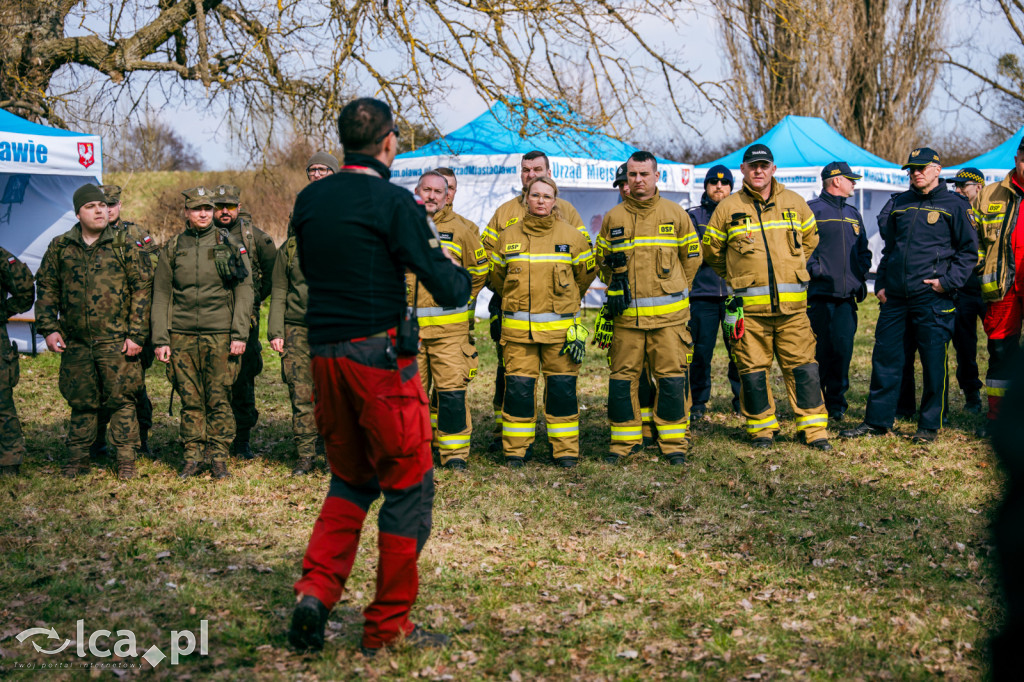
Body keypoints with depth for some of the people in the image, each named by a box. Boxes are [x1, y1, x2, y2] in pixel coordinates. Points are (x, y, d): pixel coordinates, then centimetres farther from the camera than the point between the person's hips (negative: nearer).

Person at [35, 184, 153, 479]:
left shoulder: (125, 246, -1)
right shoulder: (60, 247, 7)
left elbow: (142, 290, -3)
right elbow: (46, 288, 13)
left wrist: (136, 334, -8)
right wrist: (49, 328, 3)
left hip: (117, 341, -3)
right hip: (76, 343, 3)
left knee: (121, 400, 0)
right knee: (81, 401, 10)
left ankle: (126, 458, 10)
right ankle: (77, 456, 22)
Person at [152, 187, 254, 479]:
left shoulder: (229, 245, 4)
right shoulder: (172, 248, 9)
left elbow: (244, 291, 1)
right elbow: (161, 296, 9)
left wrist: (239, 335, -7)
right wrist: (160, 340, 2)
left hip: (220, 336, -2)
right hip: (182, 337, 2)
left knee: (219, 400, -1)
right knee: (190, 401, 4)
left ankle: (219, 457, 8)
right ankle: (193, 457, 13)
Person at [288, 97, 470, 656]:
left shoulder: (308, 200, 8)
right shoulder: (393, 202, -11)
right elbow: (447, 290, -13)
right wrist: (461, 275, 12)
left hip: (324, 355, 6)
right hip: (379, 354, -6)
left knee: (351, 479, 22)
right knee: (408, 484, 6)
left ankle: (315, 591, 5)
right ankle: (387, 625, 10)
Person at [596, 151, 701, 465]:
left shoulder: (675, 214, 4)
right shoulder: (613, 218, 7)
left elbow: (691, 257, 14)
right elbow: (602, 261, 19)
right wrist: (617, 287, 6)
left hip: (668, 314, -1)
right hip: (626, 315, 1)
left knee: (671, 377, -1)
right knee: (623, 377, 2)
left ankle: (674, 442, 7)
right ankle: (624, 440, 12)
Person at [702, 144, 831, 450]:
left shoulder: (795, 203, 8)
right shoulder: (728, 208, 3)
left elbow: (809, 239, 25)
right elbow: (711, 250, 14)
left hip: (791, 304, 1)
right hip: (749, 305, -1)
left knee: (802, 366, -1)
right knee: (753, 369, 2)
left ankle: (813, 428, 6)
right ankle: (761, 428, 15)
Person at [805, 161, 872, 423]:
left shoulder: (853, 213, 20)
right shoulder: (811, 210, -1)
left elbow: (863, 249, 26)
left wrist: (861, 275, 12)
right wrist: (814, 270, -15)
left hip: (847, 294, 5)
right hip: (820, 293, -5)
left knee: (843, 347, -4)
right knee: (820, 350, -2)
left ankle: (836, 403, 7)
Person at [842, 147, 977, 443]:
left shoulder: (953, 206, 0)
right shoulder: (900, 204, 15)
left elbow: (968, 251, 1)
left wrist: (948, 280, -10)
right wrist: (880, 283, 12)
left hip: (932, 298, -5)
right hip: (894, 297, 5)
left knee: (934, 362, 0)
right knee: (885, 357, 6)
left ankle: (930, 425, 10)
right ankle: (877, 420, 14)